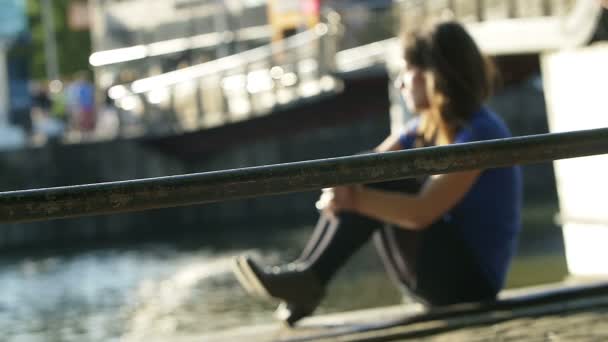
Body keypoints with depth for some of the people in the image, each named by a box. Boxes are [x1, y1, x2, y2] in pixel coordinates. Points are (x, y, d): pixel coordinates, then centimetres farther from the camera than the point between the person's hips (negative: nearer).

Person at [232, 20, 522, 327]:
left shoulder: (478, 134, -18)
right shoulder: (427, 127, 10)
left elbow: (422, 212, -27)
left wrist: (355, 199, -31)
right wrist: (340, 185, -23)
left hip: (471, 280, -9)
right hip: (446, 268, 9)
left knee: (374, 182, -21)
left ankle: (309, 276, -18)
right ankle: (306, 281, -11)